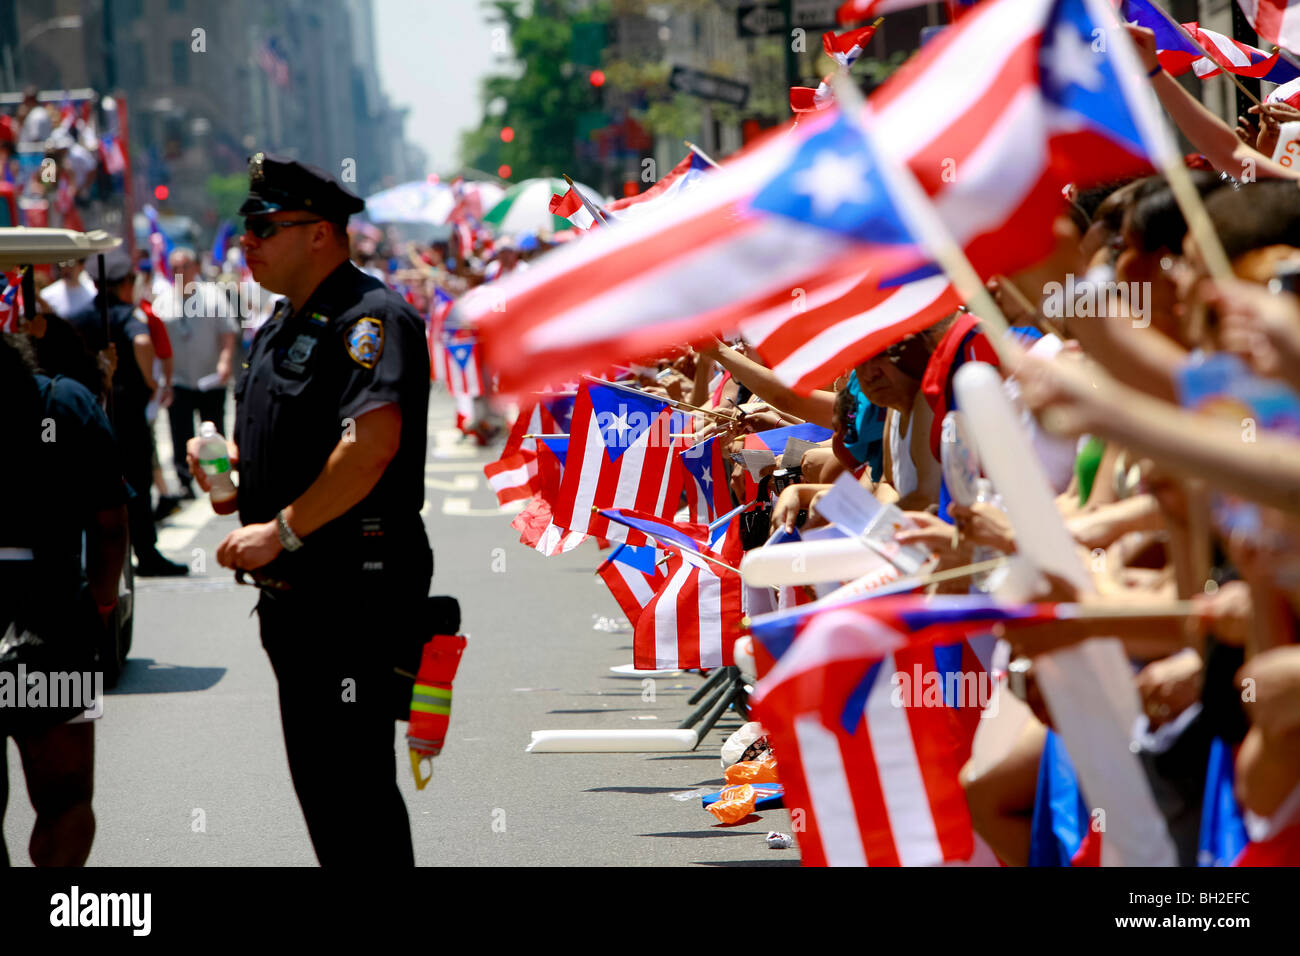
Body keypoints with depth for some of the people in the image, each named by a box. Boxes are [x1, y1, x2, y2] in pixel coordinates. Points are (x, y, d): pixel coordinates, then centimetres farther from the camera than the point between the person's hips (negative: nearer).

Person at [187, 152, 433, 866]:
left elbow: (373, 441, -27)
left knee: (353, 785, -9)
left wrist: (282, 531, -23)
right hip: (292, 594, 10)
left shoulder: (371, 318, -14)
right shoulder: (280, 329, 18)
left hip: (354, 590, -10)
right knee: (317, 777, 15)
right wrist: (227, 460, 6)